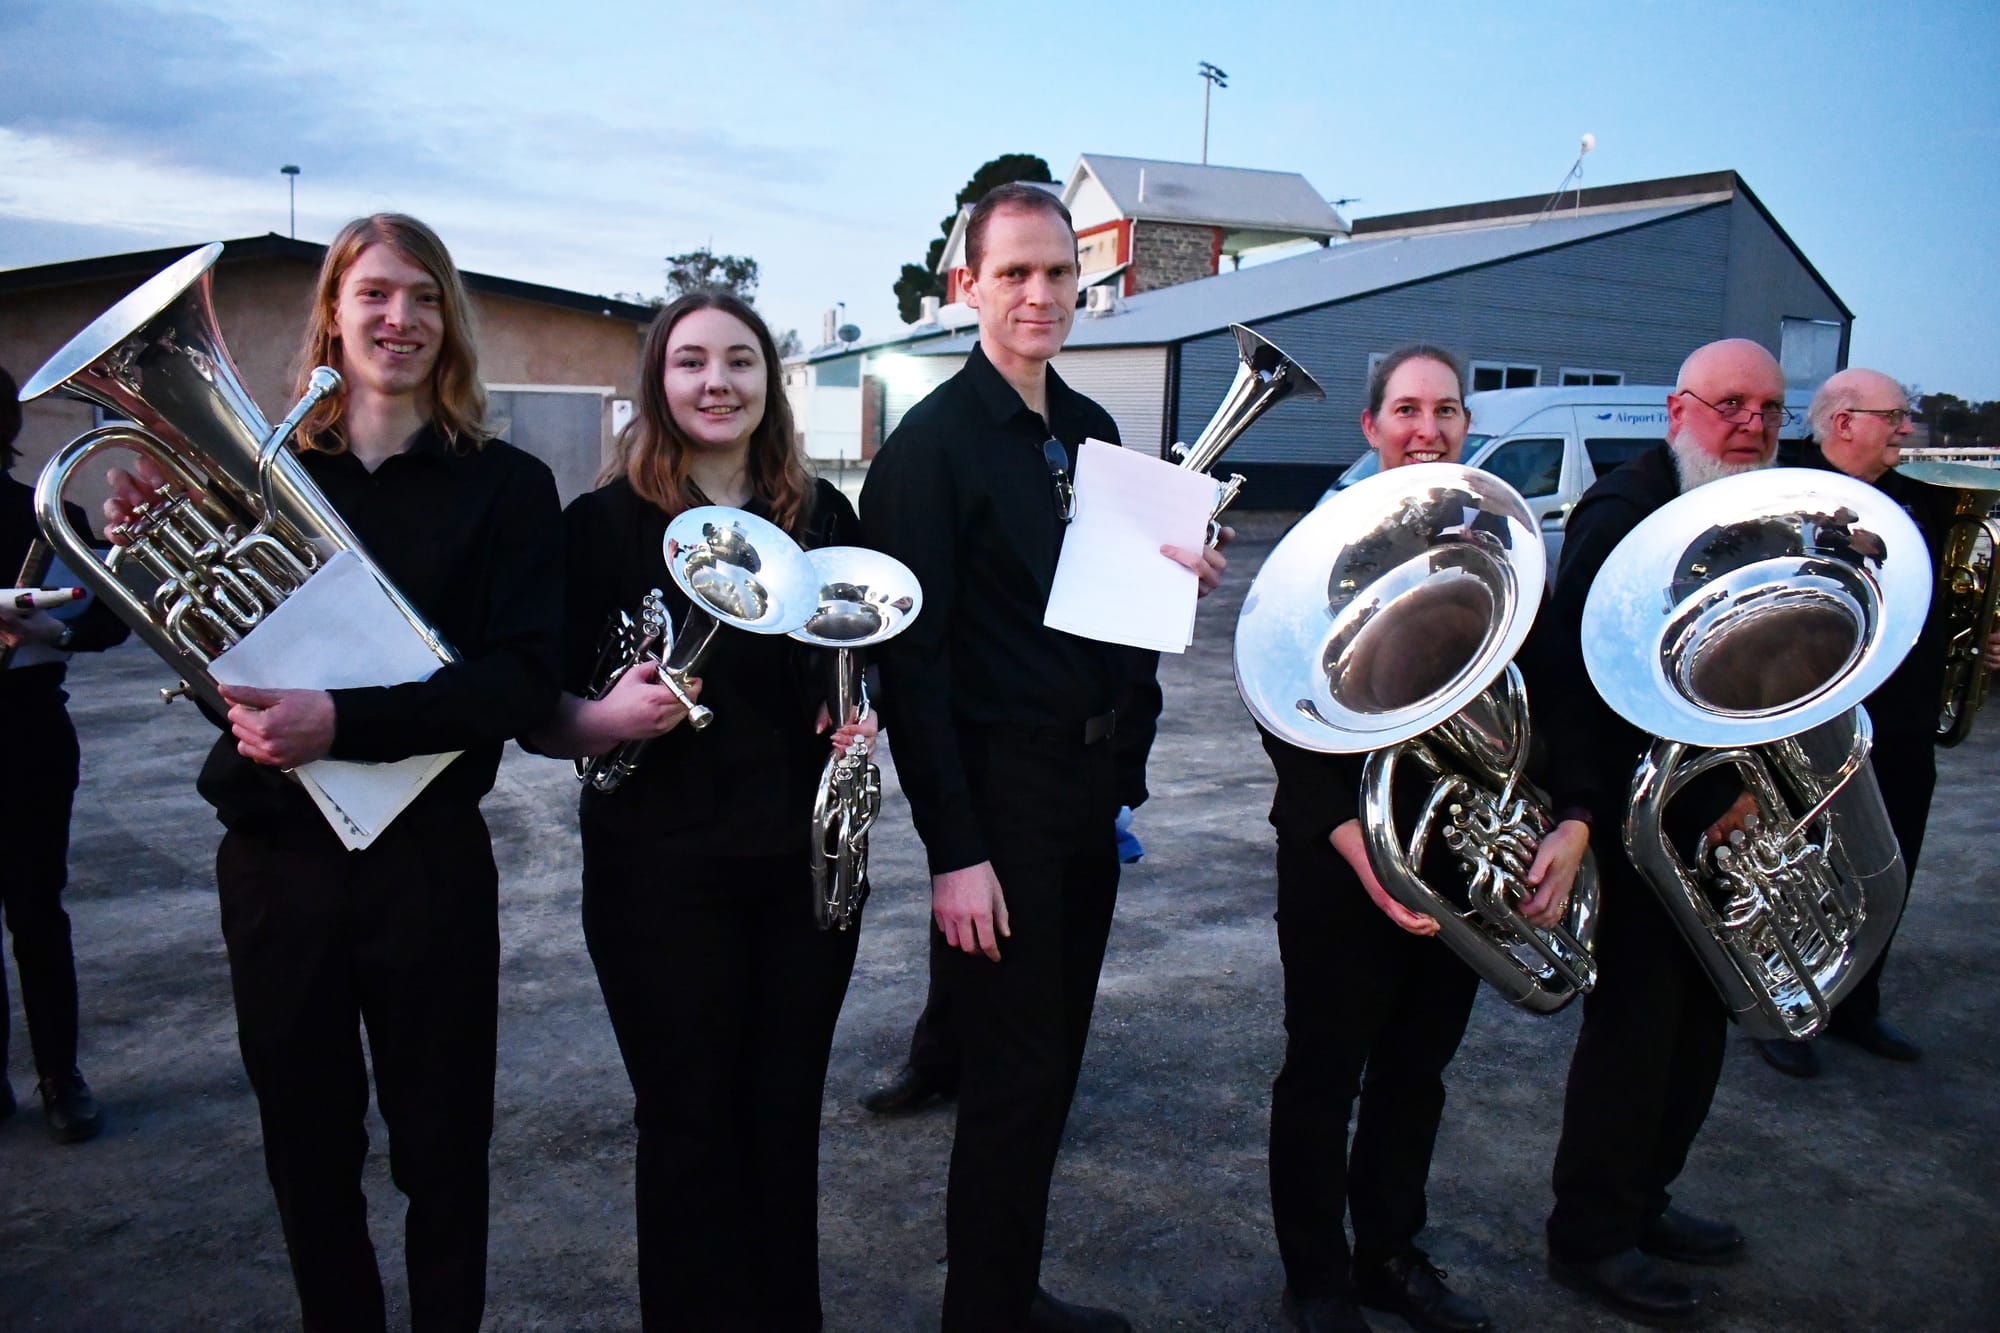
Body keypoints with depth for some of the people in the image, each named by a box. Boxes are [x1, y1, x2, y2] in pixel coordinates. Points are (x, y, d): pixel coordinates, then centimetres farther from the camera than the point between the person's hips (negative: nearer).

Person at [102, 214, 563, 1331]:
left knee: (442, 1154, 11)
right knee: (306, 1149, 16)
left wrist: (342, 721, -26)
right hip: (275, 857, 3)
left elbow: (523, 684, -15)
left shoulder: (505, 485, -4)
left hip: (426, 861, -2)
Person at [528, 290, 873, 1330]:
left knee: (787, 1116, 14)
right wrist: (608, 716, -26)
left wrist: (859, 718, -4)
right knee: (689, 1123, 9)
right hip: (659, 868, -3)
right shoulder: (605, 522, -6)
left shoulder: (824, 515, 5)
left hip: (808, 855, 3)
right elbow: (539, 717, -6)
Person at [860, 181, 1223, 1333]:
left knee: (1055, 1060, 17)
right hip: (999, 793, -7)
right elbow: (912, 658, -16)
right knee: (1014, 1075, 2)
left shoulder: (1093, 430, 11)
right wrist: (954, 849, -19)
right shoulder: (931, 444, -11)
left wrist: (1178, 579, -2)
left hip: (1089, 782, 8)